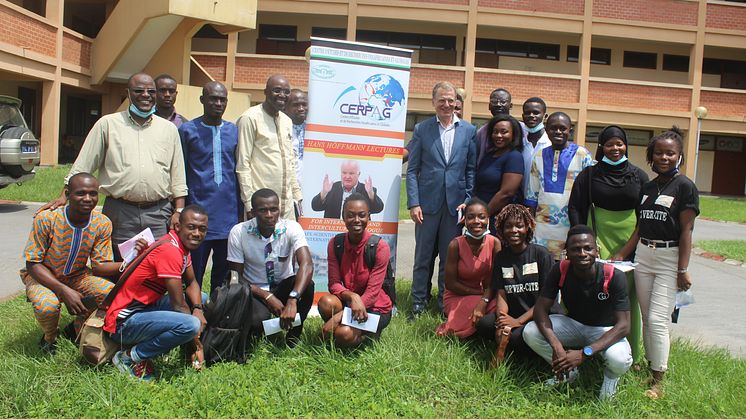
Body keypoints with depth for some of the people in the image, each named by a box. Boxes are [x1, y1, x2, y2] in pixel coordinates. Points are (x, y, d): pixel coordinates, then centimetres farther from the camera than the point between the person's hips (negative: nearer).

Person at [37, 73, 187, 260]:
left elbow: (178, 176, 12)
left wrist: (179, 212, 4)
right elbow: (82, 166, 8)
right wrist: (64, 197, 1)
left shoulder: (169, 129, 12)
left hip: (159, 214, 1)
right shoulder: (108, 124, 7)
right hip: (120, 213, -1)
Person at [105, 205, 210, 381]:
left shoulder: (182, 245, 7)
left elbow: (191, 283, 16)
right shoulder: (170, 250, -22)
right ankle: (130, 356, -9)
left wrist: (198, 309, -6)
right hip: (124, 322, -10)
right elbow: (178, 305, -20)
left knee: (202, 299, 17)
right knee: (191, 325, -31)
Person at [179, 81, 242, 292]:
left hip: (229, 217, 3)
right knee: (193, 275, 3)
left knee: (223, 275, 12)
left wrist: (240, 211, 10)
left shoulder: (234, 131, 10)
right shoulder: (188, 130, 1)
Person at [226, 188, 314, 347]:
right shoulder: (238, 233, -15)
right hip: (255, 290, -1)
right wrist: (268, 297, -24)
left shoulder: (291, 228, -18)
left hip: (284, 286, 1)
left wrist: (292, 301, -48)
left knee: (307, 285, -32)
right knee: (258, 320, -34)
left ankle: (293, 337, -8)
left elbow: (307, 264, -33)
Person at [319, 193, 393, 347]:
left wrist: (338, 318, -27)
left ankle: (369, 334, 3)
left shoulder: (380, 247, -18)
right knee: (326, 302, -30)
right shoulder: (335, 244, -7)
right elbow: (334, 284, -10)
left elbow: (372, 293, -20)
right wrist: (352, 296, -34)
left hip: (376, 307, -3)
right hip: (347, 301, 3)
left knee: (344, 335, -29)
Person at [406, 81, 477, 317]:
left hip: (456, 204, 1)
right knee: (423, 256, 7)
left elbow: (471, 169, 7)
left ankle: (445, 302, 21)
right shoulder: (422, 129, 3)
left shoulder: (469, 131, 6)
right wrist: (413, 203, -6)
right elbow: (412, 170, 1)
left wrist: (468, 200, -3)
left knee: (450, 257, 8)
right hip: (428, 202, -1)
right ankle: (419, 301, 19)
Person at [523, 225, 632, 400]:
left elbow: (623, 325, -29)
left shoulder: (614, 277, -27)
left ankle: (610, 376, 5)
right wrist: (556, 346, -36)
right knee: (530, 332, -22)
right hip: (572, 324, 3)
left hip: (605, 330, -3)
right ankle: (569, 371, 5)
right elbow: (540, 309, -19)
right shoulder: (560, 271, -19)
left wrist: (584, 353, -39)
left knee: (619, 359, -36)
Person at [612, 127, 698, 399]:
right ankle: (650, 366, 19)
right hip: (643, 255, 6)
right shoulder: (647, 188, 12)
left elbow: (686, 231, -9)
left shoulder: (684, 187, -6)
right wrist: (620, 256, 11)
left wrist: (683, 270, -12)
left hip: (669, 258, -6)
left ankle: (657, 381, 0)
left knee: (657, 320, -9)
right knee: (646, 319, 9)